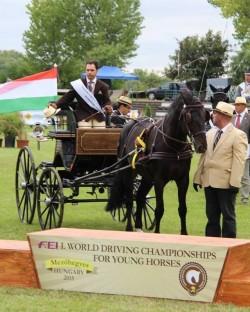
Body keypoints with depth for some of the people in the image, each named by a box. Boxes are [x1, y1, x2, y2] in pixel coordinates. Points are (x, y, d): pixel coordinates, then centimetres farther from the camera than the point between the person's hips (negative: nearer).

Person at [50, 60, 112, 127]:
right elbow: (67, 97, 5)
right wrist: (56, 105, -10)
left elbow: (107, 101, 4)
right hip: (83, 119, -1)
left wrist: (108, 108, -19)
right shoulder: (78, 84, 6)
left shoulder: (103, 86, 7)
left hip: (99, 119, 1)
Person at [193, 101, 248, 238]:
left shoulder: (238, 135, -7)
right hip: (209, 181, 6)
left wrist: (234, 182, -19)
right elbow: (203, 157, 15)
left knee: (228, 216, 1)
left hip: (226, 183, -6)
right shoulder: (210, 134, 13)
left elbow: (239, 161, -12)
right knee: (211, 215, 11)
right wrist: (198, 178, 9)